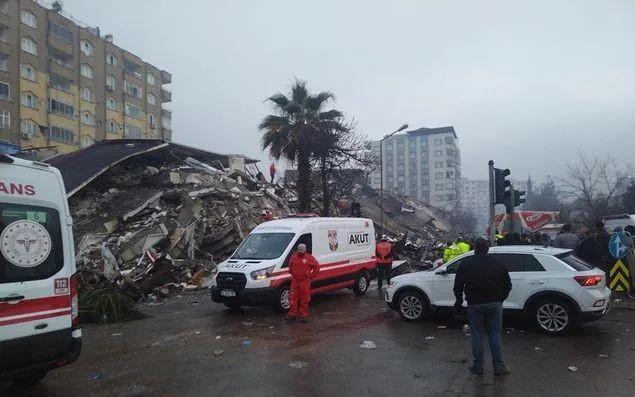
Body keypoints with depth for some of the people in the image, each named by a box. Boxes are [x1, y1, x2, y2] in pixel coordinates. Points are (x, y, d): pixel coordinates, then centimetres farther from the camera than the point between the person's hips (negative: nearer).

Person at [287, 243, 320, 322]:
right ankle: (292, 314, 15)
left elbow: (317, 267, -3)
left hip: (305, 282, -4)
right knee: (293, 298, 6)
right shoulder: (293, 257, 6)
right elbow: (290, 265, 25)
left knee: (304, 299, 3)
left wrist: (311, 276, -4)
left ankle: (304, 315, 13)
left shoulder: (309, 258, -7)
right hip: (295, 281, 4)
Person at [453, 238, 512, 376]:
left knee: (477, 335, 7)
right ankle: (499, 366, 11)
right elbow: (508, 285, 6)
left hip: (475, 304, -1)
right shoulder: (497, 265, 2)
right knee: (495, 334, 9)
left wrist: (459, 301, 12)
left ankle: (478, 366, 13)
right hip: (494, 303, 1)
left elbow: (458, 286, -2)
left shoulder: (465, 266, -3)